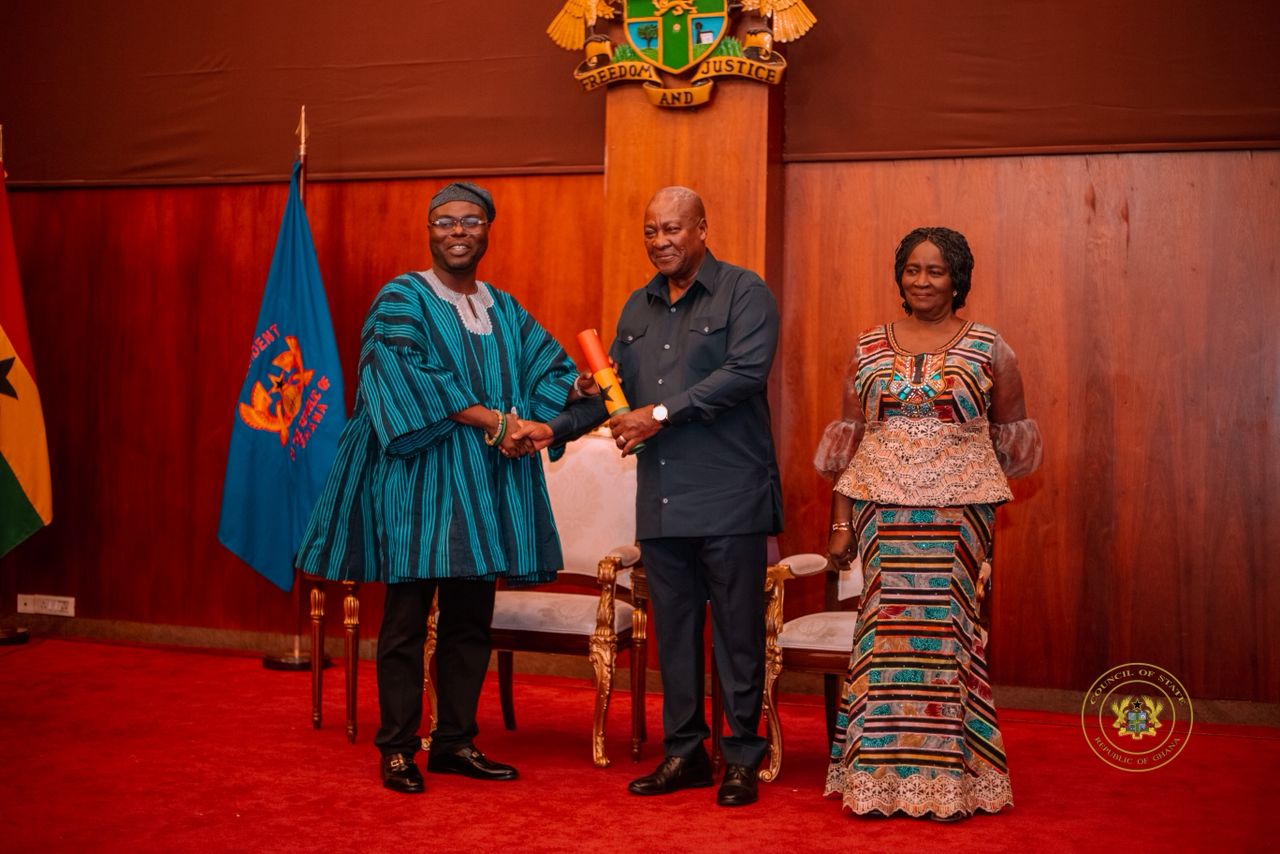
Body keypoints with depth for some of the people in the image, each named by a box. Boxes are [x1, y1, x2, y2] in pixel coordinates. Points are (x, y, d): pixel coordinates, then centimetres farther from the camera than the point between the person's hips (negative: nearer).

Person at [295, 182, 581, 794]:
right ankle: (397, 749, 7)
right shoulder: (402, 299, 0)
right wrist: (486, 417, -17)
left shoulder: (505, 310, 17)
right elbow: (405, 375, -14)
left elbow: (554, 367, 9)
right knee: (407, 619, -2)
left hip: (487, 485, 6)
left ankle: (455, 742, 18)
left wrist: (531, 424, -10)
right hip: (418, 477, -5)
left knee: (471, 618, 8)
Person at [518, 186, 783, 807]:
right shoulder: (638, 307, 17)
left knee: (737, 629, 1)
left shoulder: (745, 293, -2)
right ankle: (683, 752, 21)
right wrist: (555, 429, 3)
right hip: (660, 499, 6)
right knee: (672, 628, 10)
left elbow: (745, 372, -16)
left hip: (728, 496, -6)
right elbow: (613, 387, 18)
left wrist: (661, 413, -17)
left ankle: (742, 759, 12)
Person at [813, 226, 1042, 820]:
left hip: (958, 515, -1)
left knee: (949, 630, 0)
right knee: (885, 630, 2)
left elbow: (1012, 435, 11)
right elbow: (847, 439, 7)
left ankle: (949, 778, 12)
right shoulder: (869, 347, 8)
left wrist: (961, 475, 4)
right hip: (883, 509, 1)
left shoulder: (987, 347, 3)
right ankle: (879, 777, 10)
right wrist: (841, 521, 3)